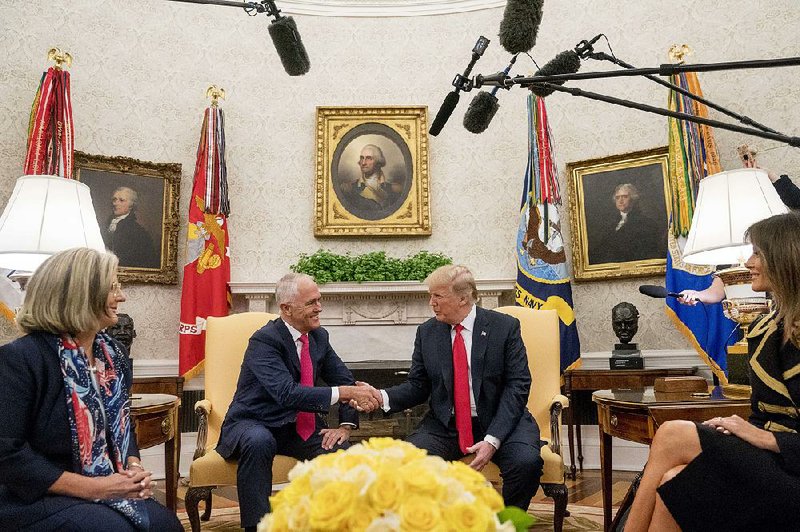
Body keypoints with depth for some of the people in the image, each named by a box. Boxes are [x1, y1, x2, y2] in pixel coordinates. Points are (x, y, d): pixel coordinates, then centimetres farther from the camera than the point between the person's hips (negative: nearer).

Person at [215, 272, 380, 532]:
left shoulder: (319, 336, 2)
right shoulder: (264, 340, -19)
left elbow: (345, 381, 9)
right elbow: (288, 393, -32)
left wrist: (345, 425, -7)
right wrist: (344, 393, -37)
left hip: (300, 427, 5)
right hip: (253, 425, -5)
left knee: (342, 451, -20)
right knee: (259, 442, -38)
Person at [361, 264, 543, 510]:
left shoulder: (505, 327, -4)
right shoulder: (426, 332, 5)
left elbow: (517, 386, -9)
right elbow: (417, 386, 8)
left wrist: (492, 439, -19)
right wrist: (383, 397, -13)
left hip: (498, 422, -1)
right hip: (444, 425, 2)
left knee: (526, 462, -31)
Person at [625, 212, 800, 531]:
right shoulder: (767, 328, 14)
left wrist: (767, 438, -17)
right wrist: (742, 428, -4)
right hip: (765, 463, 6)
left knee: (673, 436, -24)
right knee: (677, 480, -25)